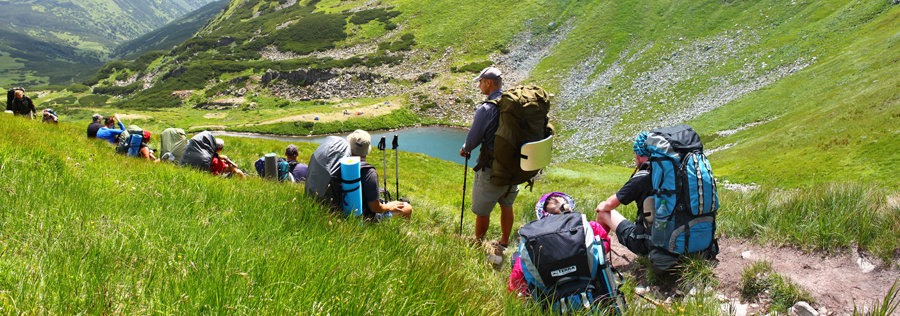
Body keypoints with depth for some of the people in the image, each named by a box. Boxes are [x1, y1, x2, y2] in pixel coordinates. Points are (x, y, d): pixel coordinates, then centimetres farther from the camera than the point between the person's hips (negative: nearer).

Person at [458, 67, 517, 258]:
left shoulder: (486, 109, -19)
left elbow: (473, 139, -12)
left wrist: (465, 149, 11)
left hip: (491, 168, -7)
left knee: (482, 210, 9)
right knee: (506, 206, 21)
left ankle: (478, 245, 23)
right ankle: (504, 245, 34)